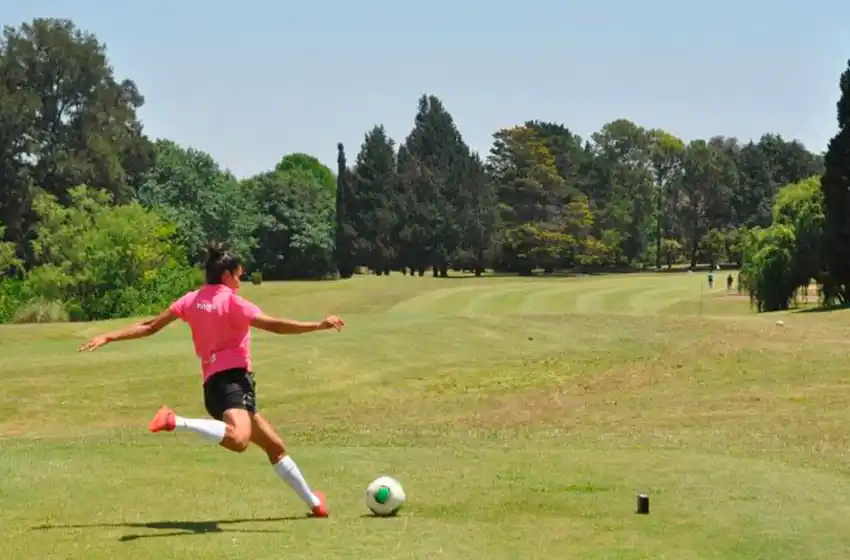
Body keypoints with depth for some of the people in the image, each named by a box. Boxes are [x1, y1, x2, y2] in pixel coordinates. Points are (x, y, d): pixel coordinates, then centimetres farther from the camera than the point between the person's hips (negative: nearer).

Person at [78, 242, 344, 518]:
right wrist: (319, 325, -14)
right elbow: (274, 325, -14)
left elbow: (150, 326, 13)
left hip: (214, 384, 9)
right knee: (238, 439, -38)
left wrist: (108, 337, 20)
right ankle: (176, 422, -40)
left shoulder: (192, 300, 15)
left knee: (275, 446, 17)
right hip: (233, 378, -9)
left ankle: (314, 502, 24)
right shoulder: (231, 301, -4)